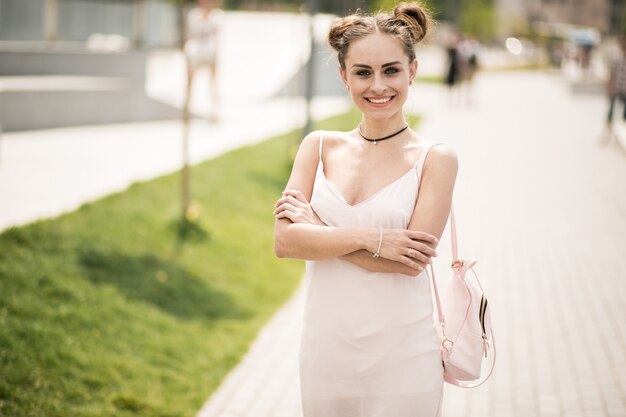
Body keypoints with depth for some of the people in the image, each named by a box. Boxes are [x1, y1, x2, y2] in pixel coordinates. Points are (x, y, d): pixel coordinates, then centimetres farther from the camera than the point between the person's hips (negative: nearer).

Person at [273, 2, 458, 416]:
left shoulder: (435, 158, -4)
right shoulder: (319, 147, 5)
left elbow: (412, 262, -15)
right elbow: (285, 241, -6)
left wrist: (317, 227, -10)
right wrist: (370, 238, -17)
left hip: (402, 359, -3)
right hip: (326, 351, 3)